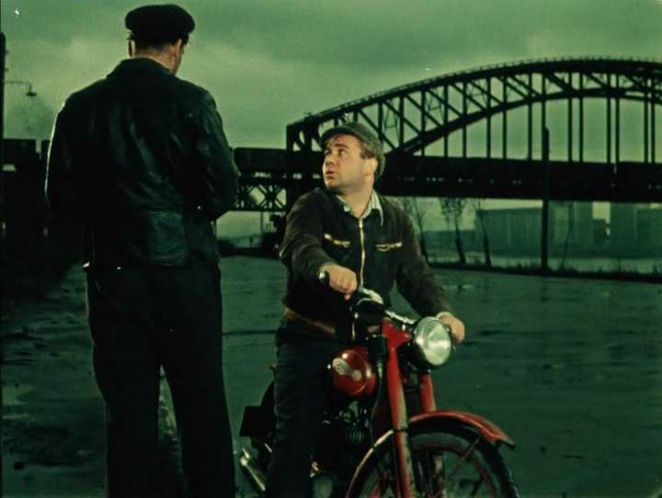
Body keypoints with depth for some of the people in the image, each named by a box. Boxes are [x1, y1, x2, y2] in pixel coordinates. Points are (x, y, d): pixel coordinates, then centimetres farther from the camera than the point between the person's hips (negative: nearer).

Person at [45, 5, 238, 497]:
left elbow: (62, 196, 5)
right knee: (202, 405, 6)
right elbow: (223, 188, -10)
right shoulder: (190, 101, -7)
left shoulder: (81, 106, 3)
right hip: (184, 269, -3)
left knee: (128, 409, 8)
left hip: (112, 274, 3)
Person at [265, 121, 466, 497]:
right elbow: (300, 248, -23)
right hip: (311, 342, -3)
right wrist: (328, 268, -47)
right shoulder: (311, 208, -1)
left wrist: (441, 313, -20)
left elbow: (416, 275, 2)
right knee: (296, 440, -15)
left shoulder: (395, 219, 12)